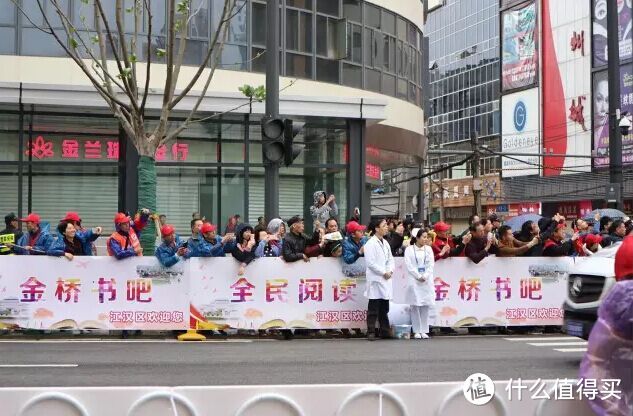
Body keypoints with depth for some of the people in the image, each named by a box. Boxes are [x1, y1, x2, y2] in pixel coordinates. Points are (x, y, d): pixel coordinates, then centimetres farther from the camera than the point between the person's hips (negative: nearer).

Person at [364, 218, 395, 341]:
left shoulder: (385, 243, 15)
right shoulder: (370, 244, -10)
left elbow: (390, 259, 17)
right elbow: (370, 262, -15)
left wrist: (390, 271, -2)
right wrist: (383, 272, -13)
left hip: (386, 280, 8)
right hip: (375, 280, -8)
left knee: (384, 308, 12)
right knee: (373, 309, -5)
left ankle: (385, 331, 17)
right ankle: (371, 332, -2)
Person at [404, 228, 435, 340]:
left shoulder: (428, 249, 11)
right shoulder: (409, 249, 0)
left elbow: (431, 264, 5)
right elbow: (409, 265, -5)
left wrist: (425, 276, -8)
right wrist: (418, 276, -11)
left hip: (427, 280, 3)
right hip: (414, 280, -3)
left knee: (425, 305, 1)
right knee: (415, 305, -4)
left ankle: (424, 330, 5)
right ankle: (417, 331, 0)